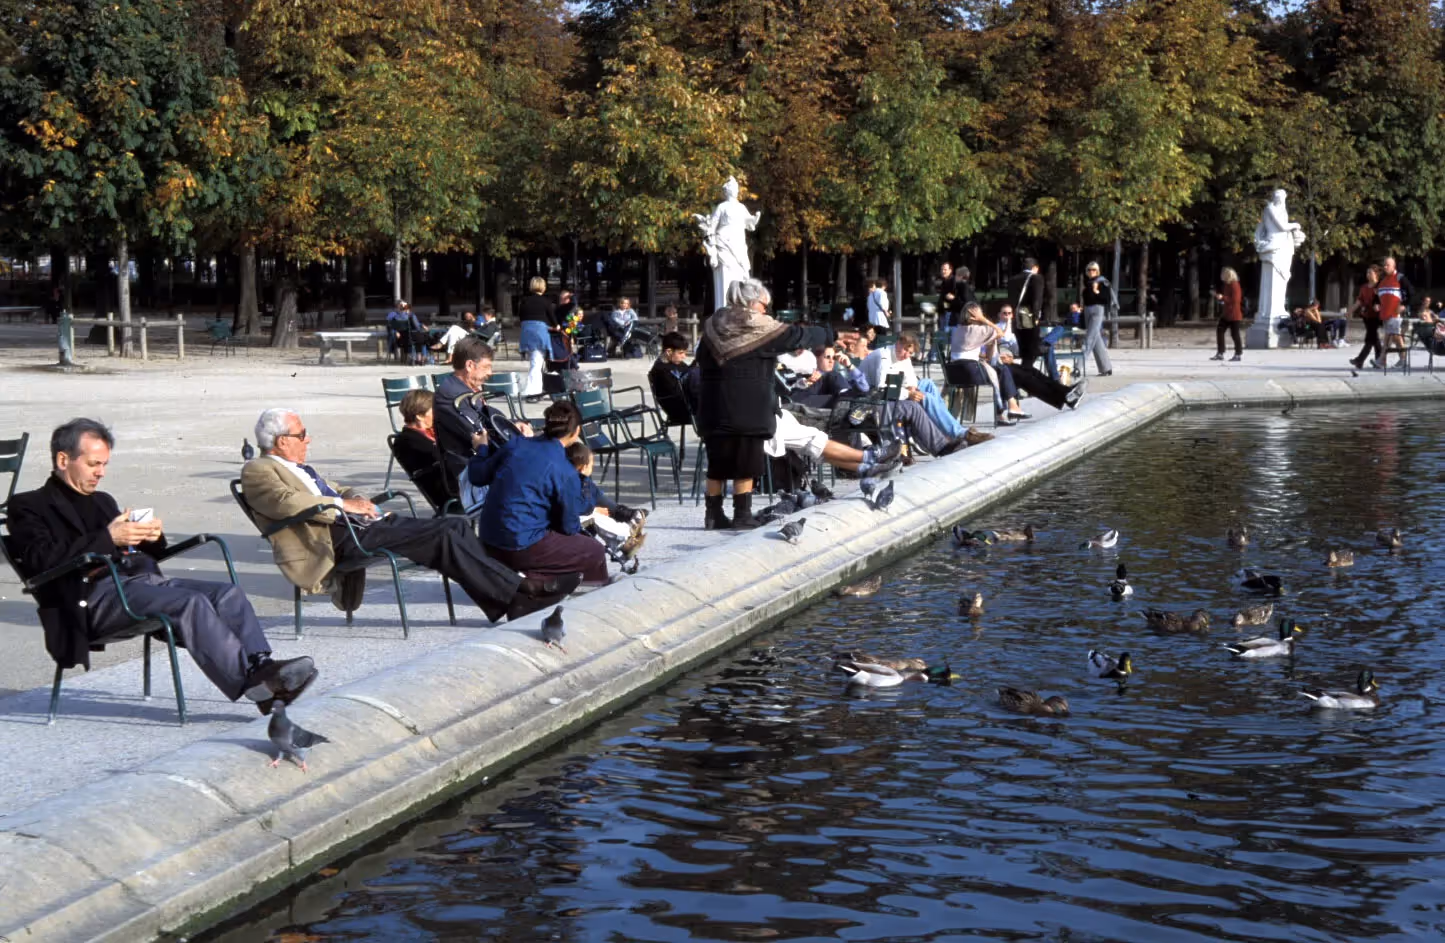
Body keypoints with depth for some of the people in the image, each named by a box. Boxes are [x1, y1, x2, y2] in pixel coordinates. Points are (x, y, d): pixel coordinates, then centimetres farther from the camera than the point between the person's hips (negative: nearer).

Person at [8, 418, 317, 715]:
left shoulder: (103, 501, 31)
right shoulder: (29, 507, 8)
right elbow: (44, 561, -10)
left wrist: (152, 537, 4)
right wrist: (108, 538, -16)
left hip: (143, 578, 8)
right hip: (96, 594, -8)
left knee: (228, 593, -17)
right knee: (191, 602, -30)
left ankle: (262, 667, -32)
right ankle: (250, 683, -38)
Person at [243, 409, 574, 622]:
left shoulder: (299, 468, 29)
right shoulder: (258, 471, -1)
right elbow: (286, 501, -20)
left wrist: (357, 499, 11)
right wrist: (342, 504, -14)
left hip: (359, 524, 10)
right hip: (339, 541, -10)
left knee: (455, 526, -7)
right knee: (444, 536, -22)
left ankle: (512, 598, -13)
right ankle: (519, 596, -19)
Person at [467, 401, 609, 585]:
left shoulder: (515, 444, 0)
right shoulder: (566, 473, -14)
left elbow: (477, 476, 10)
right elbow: (569, 526, -4)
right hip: (522, 549, -7)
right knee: (595, 553, 9)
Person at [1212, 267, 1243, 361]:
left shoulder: (1235, 286, -16)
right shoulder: (1226, 285, 12)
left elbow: (1235, 299, -23)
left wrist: (1222, 297, -25)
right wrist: (1217, 295, 7)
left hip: (1234, 315, -9)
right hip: (1225, 314, 9)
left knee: (1234, 334, -2)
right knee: (1219, 330, 4)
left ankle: (1239, 354, 9)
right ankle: (1220, 353, 7)